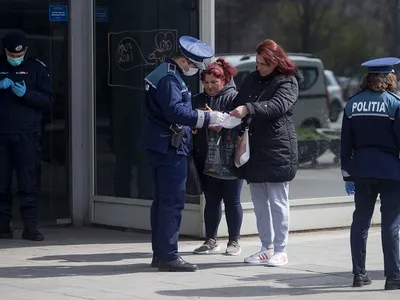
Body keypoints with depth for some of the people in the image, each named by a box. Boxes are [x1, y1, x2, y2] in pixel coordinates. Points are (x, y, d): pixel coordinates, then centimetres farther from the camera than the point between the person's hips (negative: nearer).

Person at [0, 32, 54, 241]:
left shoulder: (37, 68, 6)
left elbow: (48, 99, 2)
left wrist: (26, 94, -15)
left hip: (27, 135, -2)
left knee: (29, 183, -5)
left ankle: (30, 226, -5)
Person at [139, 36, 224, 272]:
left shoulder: (168, 75, 17)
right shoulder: (169, 79, -16)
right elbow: (175, 111, -25)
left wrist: (204, 118, 12)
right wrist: (207, 118, -21)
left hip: (164, 148, 11)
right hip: (170, 148, -11)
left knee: (163, 201, 14)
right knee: (173, 202, -9)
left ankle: (160, 253, 19)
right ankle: (168, 256, -9)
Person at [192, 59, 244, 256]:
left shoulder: (234, 98, -5)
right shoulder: (198, 100, 11)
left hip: (230, 159, -5)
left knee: (232, 201, 4)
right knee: (211, 201, 10)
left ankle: (234, 241, 12)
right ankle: (211, 241, 17)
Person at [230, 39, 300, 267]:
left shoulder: (288, 83, -7)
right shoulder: (252, 80, 14)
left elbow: (278, 105, -24)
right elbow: (237, 104, 16)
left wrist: (249, 109, -37)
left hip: (278, 151, -7)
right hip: (255, 151, 7)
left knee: (278, 202, -2)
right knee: (260, 203, 11)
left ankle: (280, 250, 4)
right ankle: (266, 248, 19)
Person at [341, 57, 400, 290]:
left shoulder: (352, 104, 6)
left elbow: (346, 144, 8)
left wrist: (347, 175, 13)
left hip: (361, 171, 4)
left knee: (361, 221, 12)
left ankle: (359, 274, 14)